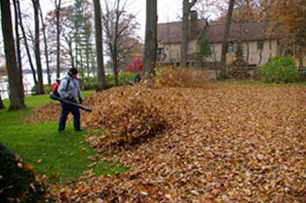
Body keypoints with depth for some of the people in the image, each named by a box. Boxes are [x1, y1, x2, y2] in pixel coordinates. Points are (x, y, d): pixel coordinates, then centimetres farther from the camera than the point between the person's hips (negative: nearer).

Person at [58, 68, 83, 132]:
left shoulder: (75, 80, 10)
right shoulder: (65, 80, -17)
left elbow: (78, 89, 21)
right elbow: (60, 90, -21)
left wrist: (80, 97, 17)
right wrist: (67, 97, -24)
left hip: (73, 100, 8)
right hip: (66, 101, -7)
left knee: (77, 113, 2)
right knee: (64, 114, 1)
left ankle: (77, 128, 8)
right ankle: (61, 129, 13)